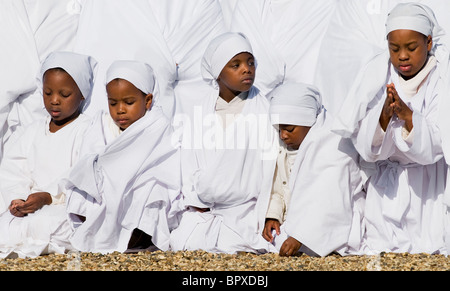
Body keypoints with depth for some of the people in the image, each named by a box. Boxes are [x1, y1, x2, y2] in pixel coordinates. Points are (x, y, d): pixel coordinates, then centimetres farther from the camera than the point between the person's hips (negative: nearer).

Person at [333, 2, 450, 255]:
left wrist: (407, 115, -36)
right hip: (389, 180, 1)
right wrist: (385, 114, -31)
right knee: (381, 249, -7)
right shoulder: (377, 73, -9)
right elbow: (366, 149, -13)